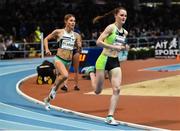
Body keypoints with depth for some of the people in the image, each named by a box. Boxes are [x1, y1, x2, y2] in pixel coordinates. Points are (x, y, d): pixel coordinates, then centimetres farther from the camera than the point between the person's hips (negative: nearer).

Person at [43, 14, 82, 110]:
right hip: (59, 59, -5)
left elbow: (78, 50, 12)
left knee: (59, 80, 12)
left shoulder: (76, 36, 4)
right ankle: (54, 88, -4)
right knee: (65, 75, -32)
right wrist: (47, 49, -6)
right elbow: (46, 39, 8)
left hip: (68, 61, 5)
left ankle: (48, 99, 33)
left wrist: (79, 47, -10)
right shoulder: (59, 32, -4)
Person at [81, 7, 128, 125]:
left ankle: (110, 117, -5)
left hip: (115, 62, 6)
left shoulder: (125, 32, 9)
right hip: (104, 60, -5)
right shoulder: (111, 28, -11)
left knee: (117, 89, -10)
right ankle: (91, 71, 36)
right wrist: (113, 47, -23)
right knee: (97, 90, 7)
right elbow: (99, 42, -18)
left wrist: (124, 48, 3)